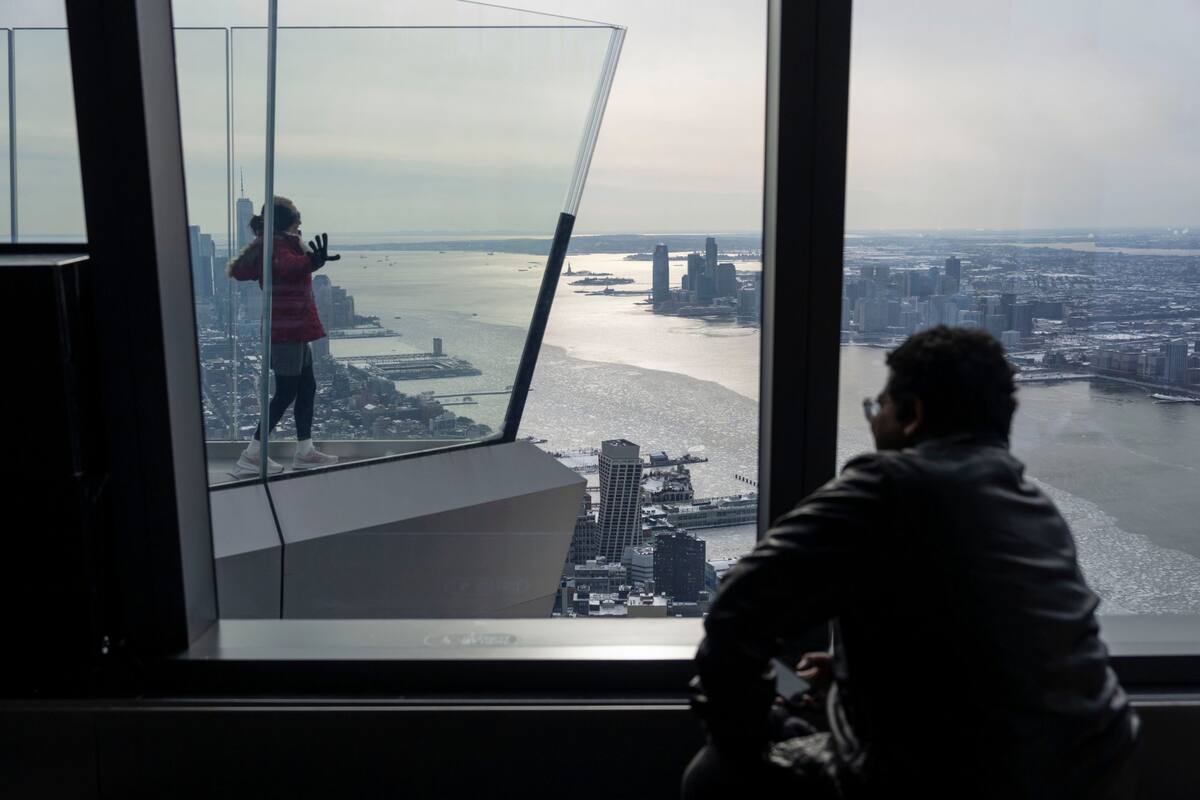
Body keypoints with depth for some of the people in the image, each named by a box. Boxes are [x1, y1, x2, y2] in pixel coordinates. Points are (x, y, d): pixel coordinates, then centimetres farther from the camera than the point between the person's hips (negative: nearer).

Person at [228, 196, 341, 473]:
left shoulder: (265, 246, 13)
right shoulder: (279, 246, -17)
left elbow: (239, 270, 26)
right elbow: (288, 265, -41)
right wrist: (314, 260, -62)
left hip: (294, 331, 10)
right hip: (287, 331, -10)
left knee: (307, 388, 12)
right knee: (286, 393, -5)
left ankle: (304, 451, 17)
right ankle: (253, 453, 1)